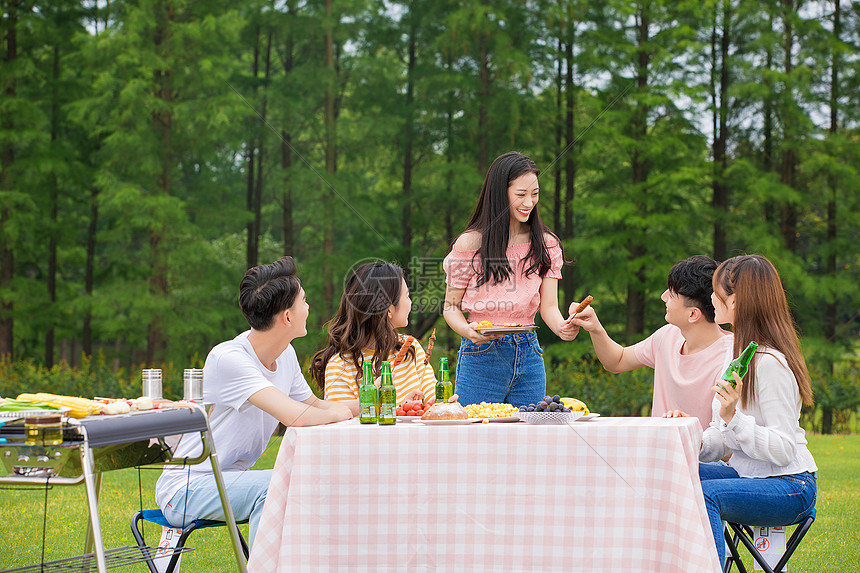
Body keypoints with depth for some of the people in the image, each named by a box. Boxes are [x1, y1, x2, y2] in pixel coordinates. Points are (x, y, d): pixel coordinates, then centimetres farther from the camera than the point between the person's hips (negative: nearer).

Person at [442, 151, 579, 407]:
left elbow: (549, 306, -1)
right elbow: (451, 306, -1)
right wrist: (467, 331, -23)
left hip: (528, 356, 3)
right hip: (481, 358, -3)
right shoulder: (470, 243, -6)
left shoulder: (546, 244, 4)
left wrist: (562, 327, -24)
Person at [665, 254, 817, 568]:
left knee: (704, 494, -32)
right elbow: (724, 441, 13)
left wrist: (733, 418, -32)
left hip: (790, 486, -9)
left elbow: (783, 450, -22)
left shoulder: (770, 363, -18)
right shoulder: (736, 352, 11)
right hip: (747, 473, 9)